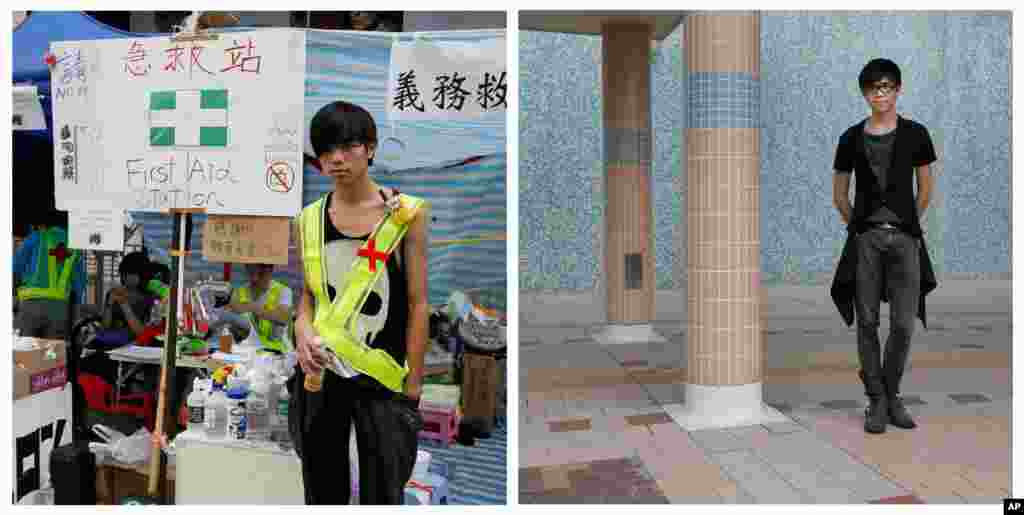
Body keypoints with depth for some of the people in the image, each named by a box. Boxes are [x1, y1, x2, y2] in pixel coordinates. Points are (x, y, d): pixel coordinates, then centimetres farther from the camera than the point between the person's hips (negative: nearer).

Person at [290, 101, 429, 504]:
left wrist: (412, 387, -7)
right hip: (319, 376, 4)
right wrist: (303, 333, -9)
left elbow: (418, 304, -5)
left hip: (381, 380, -3)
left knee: (382, 494, 8)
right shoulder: (309, 219, 4)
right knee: (323, 493, 17)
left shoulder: (405, 214, -6)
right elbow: (308, 295, 13)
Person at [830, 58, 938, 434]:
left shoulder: (915, 134, 5)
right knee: (867, 322, 2)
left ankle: (891, 394, 19)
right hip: (864, 239, 0)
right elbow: (839, 195, 12)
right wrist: (858, 227, 10)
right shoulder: (851, 138, 5)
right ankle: (877, 400, 13)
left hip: (905, 239, 0)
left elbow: (925, 190, 13)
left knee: (903, 324, -1)